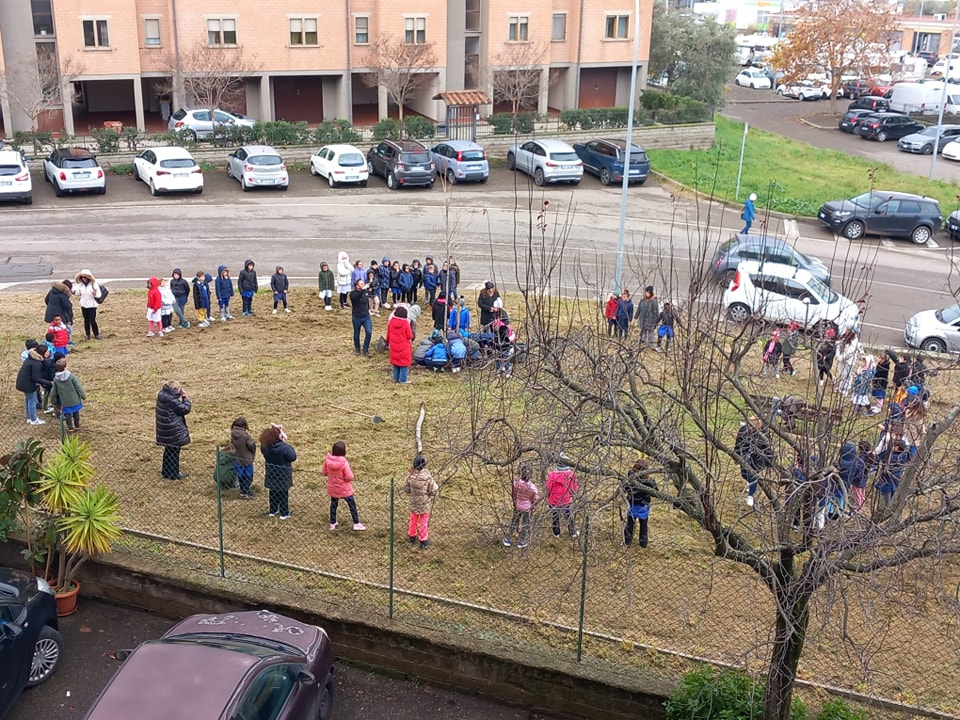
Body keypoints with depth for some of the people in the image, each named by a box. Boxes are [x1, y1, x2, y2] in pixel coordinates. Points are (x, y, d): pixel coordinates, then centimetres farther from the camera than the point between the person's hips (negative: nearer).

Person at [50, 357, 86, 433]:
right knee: (76, 413, 15)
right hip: (75, 400, -1)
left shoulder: (56, 379, -7)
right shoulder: (72, 376, -19)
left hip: (65, 402, 1)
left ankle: (70, 427, 15)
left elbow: (54, 392, 4)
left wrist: (53, 401, 19)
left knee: (67, 414, 14)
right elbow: (78, 387, -14)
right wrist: (83, 396, -1)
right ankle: (77, 426, 24)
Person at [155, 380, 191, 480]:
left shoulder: (162, 396, 2)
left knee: (168, 451, 22)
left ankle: (165, 471, 33)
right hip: (174, 432, -9)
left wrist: (181, 398, 1)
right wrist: (185, 397, -6)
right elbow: (186, 409, -16)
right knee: (174, 452, 5)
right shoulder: (172, 400, -24)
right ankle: (174, 474, 15)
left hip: (164, 431, 9)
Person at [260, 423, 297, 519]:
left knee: (273, 491, 21)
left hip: (271, 474, 5)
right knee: (283, 493, 11)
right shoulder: (284, 447, -31)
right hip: (283, 475, -5)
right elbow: (293, 457, -19)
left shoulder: (265, 445, -13)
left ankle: (273, 511, 35)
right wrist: (288, 444, -11)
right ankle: (284, 513, 23)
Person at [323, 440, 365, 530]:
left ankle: (332, 523, 36)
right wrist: (344, 476, -4)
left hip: (332, 488, 4)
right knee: (352, 505, 14)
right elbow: (350, 477, -25)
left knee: (333, 505, 24)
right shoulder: (344, 463, -30)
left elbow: (324, 472, -1)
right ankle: (356, 524, 23)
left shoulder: (327, 460, -16)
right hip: (344, 489, -4)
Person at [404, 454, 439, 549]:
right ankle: (423, 541, 20)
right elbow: (434, 491, -19)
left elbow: (406, 489, -4)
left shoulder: (410, 475, -17)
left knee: (413, 520, 23)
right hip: (425, 503, -3)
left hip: (413, 502, 3)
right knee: (424, 522, 12)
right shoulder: (427, 476, -27)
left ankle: (412, 537, 39)